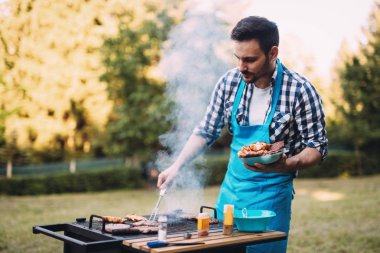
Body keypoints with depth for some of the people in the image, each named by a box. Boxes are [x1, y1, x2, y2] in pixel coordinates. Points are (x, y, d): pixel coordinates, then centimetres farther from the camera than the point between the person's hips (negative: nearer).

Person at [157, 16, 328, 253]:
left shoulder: (300, 90, -16)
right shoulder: (229, 82, -5)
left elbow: (318, 147, -9)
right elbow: (206, 131, 6)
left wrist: (286, 165, -28)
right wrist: (177, 166, -2)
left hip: (271, 194, -4)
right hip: (231, 188, 4)